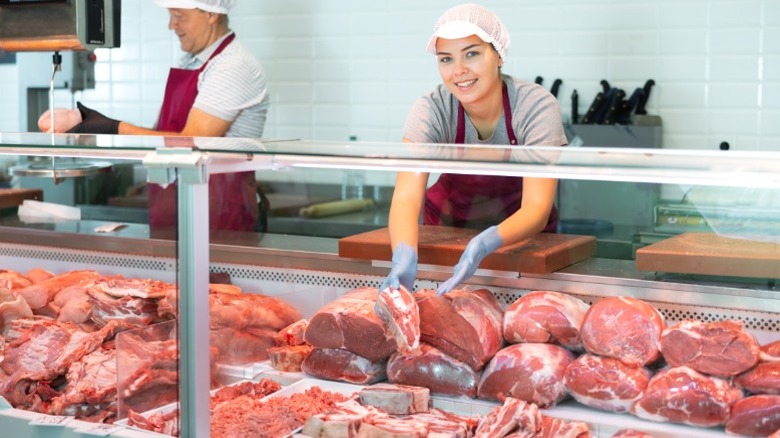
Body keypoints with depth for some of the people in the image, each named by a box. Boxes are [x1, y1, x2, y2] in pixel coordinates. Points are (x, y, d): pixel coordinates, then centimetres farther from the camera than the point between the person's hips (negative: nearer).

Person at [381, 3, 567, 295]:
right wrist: (404, 257, -56)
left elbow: (537, 208, -32)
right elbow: (406, 196, -35)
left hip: (521, 232, -1)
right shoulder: (431, 110, -22)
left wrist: (485, 243, -52)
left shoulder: (537, 106, -25)